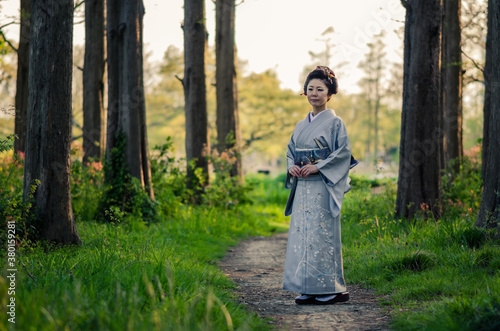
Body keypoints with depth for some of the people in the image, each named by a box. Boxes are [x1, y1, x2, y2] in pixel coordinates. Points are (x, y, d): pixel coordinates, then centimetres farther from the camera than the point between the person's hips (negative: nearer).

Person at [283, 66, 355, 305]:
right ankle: (309, 290, 10)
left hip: (323, 187, -7)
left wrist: (318, 167, -16)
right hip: (302, 187, 7)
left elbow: (344, 152, -10)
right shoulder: (301, 125, 16)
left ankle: (334, 288, -1)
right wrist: (291, 167, -1)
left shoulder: (334, 122, -3)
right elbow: (291, 150, 20)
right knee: (301, 234, 4)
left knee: (322, 234, -8)